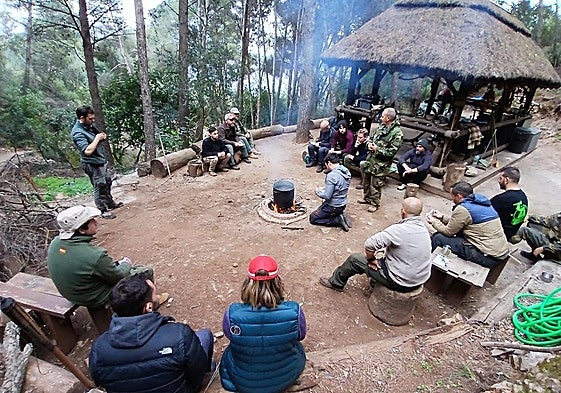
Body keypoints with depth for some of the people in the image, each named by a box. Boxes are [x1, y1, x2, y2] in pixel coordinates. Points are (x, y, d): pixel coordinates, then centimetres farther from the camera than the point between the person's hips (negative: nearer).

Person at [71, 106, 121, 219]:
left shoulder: (89, 126, 4)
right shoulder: (77, 132, -22)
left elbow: (101, 135, 21)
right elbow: (88, 151, -32)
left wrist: (103, 136, -4)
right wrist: (97, 138, -21)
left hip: (100, 160, 10)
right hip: (92, 164, -9)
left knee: (107, 182, 20)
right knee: (100, 187, -1)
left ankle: (110, 203, 37)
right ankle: (103, 210, 11)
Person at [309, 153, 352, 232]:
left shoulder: (331, 175, -27)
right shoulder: (346, 172, 0)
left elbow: (327, 196, -27)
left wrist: (318, 191, -8)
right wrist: (325, 189, 11)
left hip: (333, 206, -8)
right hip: (343, 204, 8)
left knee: (313, 218, 7)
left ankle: (338, 220, -4)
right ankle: (340, 215, 9)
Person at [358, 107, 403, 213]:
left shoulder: (397, 132, -18)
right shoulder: (381, 127, 5)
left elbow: (392, 151, -20)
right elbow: (370, 137, 18)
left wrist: (377, 149, -20)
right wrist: (369, 144, -4)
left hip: (380, 164, -8)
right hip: (370, 159, 8)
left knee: (375, 185, 4)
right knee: (366, 181, 21)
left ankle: (375, 203, 23)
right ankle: (367, 198, 41)